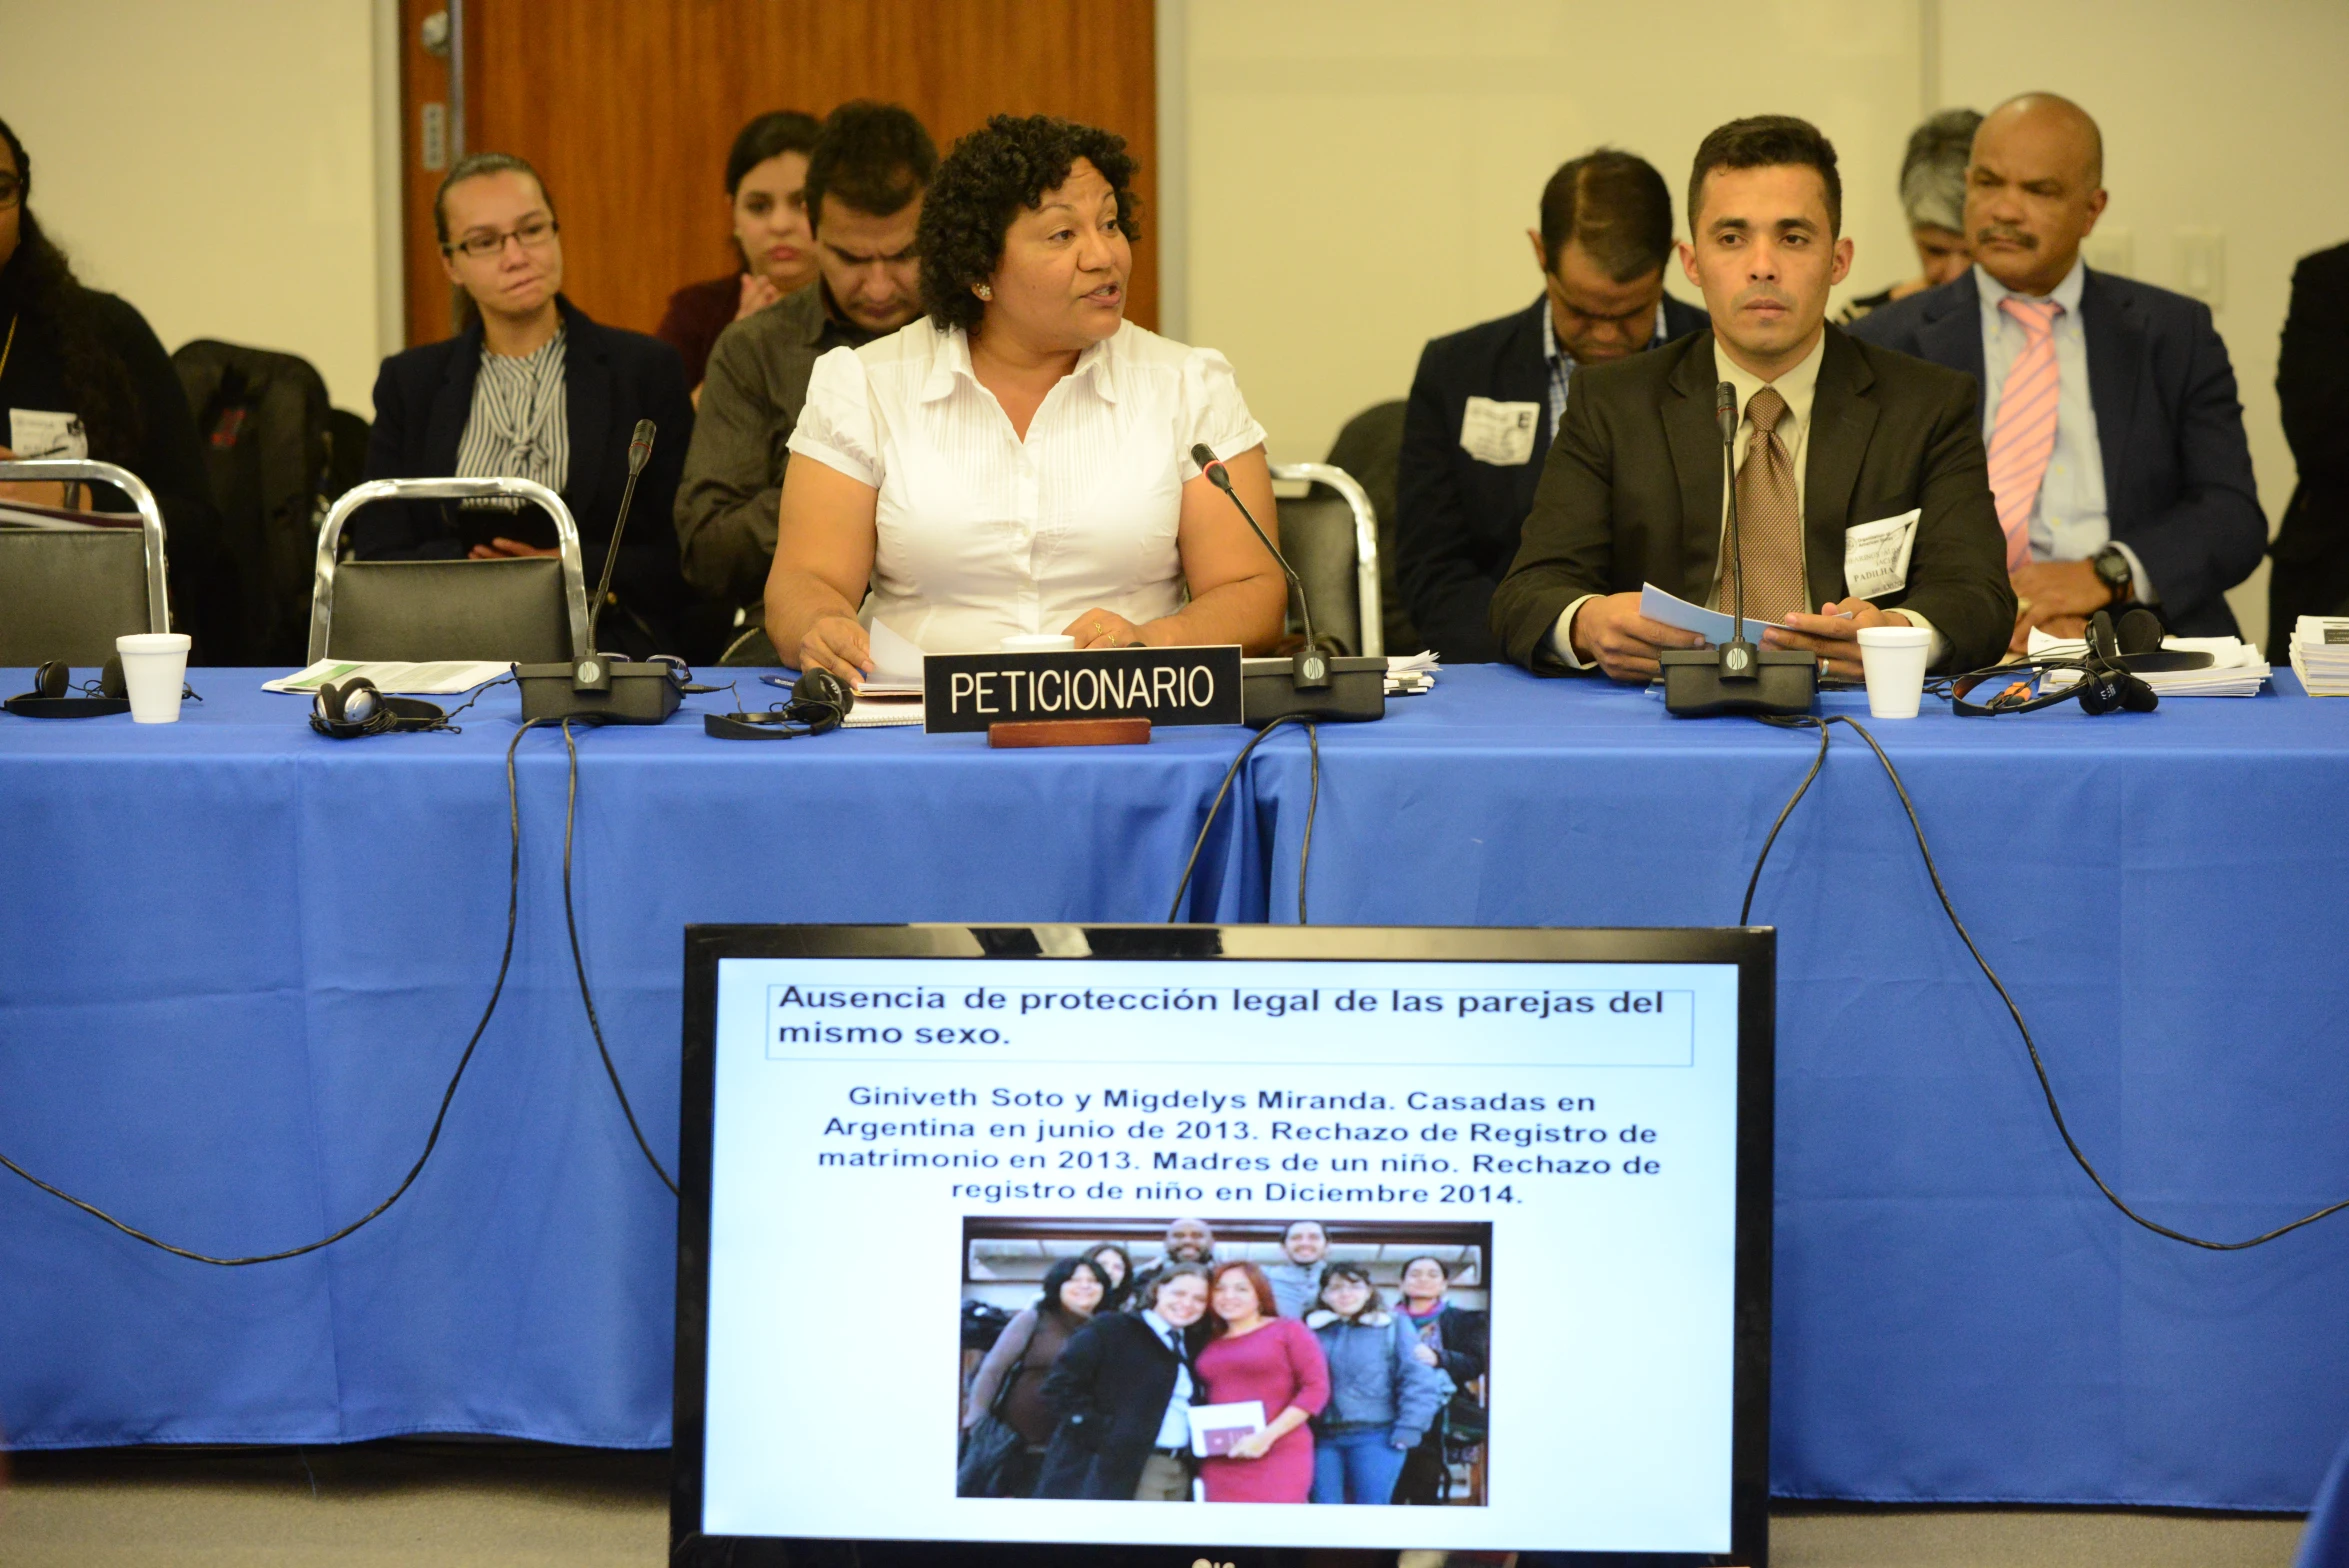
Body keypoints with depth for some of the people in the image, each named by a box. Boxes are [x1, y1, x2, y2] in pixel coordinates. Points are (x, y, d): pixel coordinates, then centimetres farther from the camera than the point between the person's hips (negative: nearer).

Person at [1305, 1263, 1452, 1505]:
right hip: (1324, 1440, 3)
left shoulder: (1393, 1327, 4)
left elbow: (1418, 1379, -2)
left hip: (1375, 1438, -3)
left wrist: (1409, 1429, -10)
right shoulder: (1314, 1330, 12)